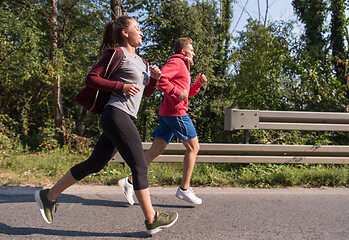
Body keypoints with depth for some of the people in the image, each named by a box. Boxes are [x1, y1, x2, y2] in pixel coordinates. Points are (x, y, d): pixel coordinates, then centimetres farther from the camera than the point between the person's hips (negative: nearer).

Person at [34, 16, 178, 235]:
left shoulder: (140, 61, 23)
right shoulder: (117, 53, -3)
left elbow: (147, 92, 26)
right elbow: (91, 79, -6)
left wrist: (155, 78, 7)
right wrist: (121, 86, -14)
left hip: (124, 118, 10)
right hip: (117, 114, -10)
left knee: (95, 164, 12)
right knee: (140, 166, -4)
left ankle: (49, 196, 23)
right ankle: (152, 219, 7)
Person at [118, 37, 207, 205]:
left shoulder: (182, 66, 28)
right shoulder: (176, 62, -4)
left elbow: (186, 93, 31)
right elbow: (159, 78, -20)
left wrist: (198, 83, 17)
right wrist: (177, 92, -22)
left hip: (166, 114, 10)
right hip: (176, 112, -10)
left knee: (156, 149, 4)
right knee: (193, 147, 0)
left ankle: (130, 181, 1)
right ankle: (184, 189, 5)